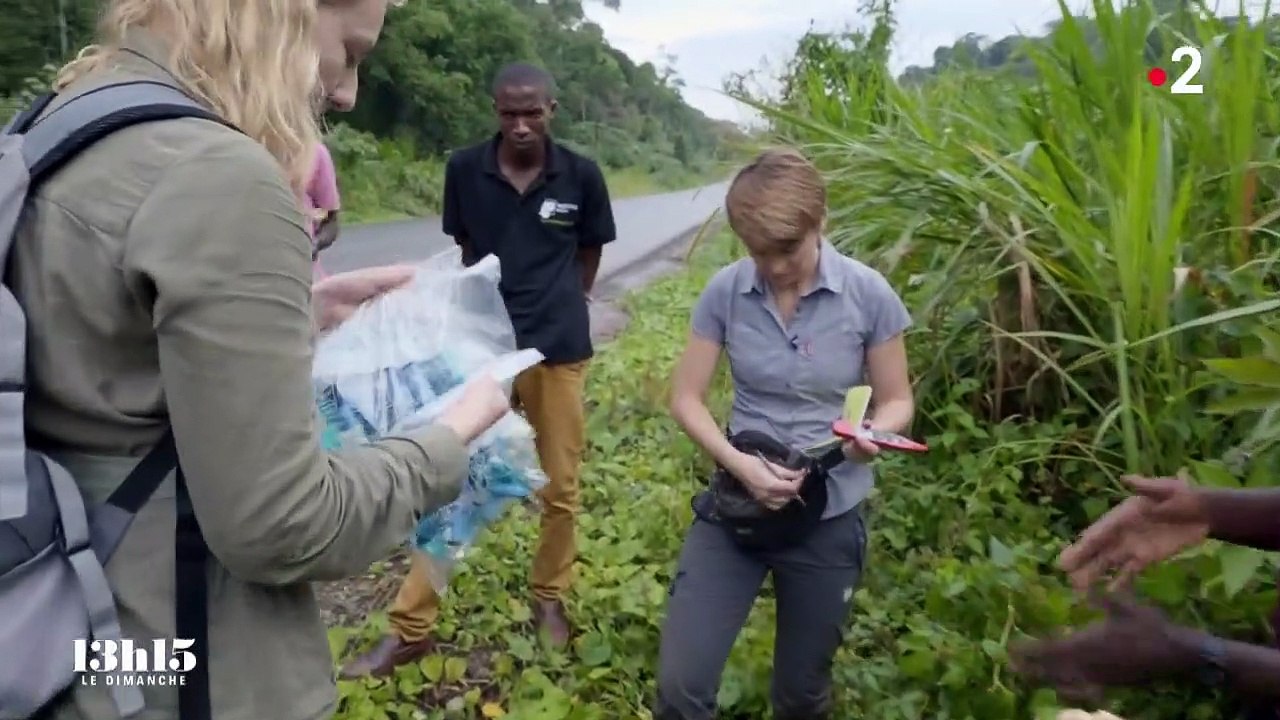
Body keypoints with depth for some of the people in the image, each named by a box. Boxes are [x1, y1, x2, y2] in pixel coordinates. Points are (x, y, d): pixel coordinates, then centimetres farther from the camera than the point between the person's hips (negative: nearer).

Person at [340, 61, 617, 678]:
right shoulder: (464, 170, -3)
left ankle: (550, 598, 33)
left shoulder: (581, 176, -4)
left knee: (560, 486, 10)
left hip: (559, 351, 0)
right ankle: (410, 627, 12)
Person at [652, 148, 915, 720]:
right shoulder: (724, 292, -10)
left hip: (829, 518, 0)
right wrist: (739, 464, -22)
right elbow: (686, 398, -5)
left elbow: (896, 401, -3)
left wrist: (873, 434, -26)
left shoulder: (869, 295, -12)